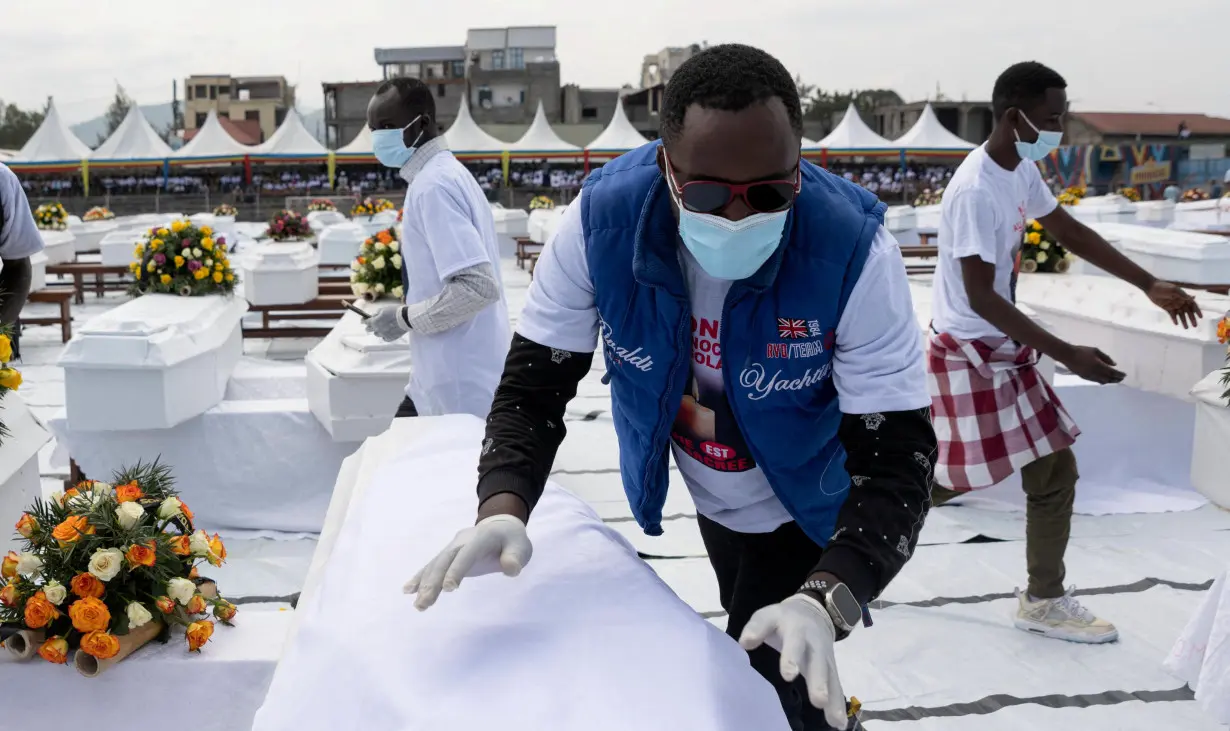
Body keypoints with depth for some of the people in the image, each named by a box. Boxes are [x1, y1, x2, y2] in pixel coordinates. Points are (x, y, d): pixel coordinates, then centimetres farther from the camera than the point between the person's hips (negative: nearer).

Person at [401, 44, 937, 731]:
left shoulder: (855, 250, -35)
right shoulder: (602, 218, -29)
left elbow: (896, 459, -35)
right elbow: (535, 381, -22)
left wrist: (824, 604, -52)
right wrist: (504, 511, -41)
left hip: (808, 511, -3)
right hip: (711, 497, 4)